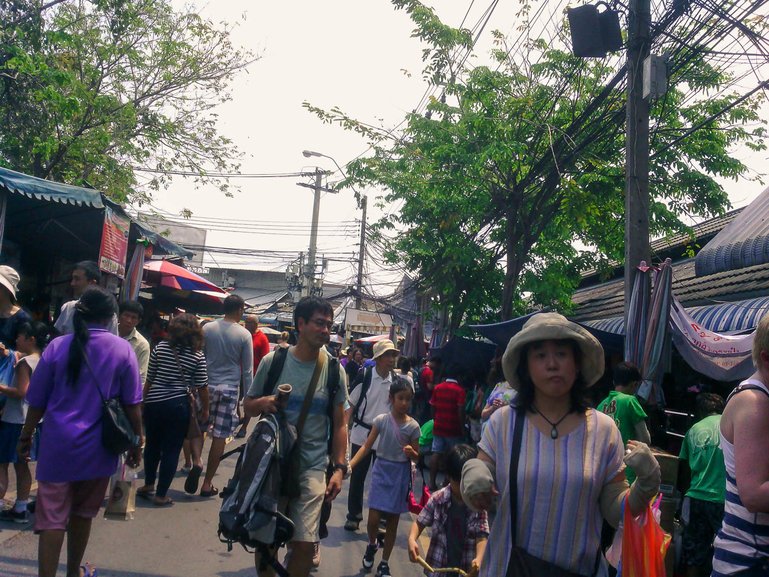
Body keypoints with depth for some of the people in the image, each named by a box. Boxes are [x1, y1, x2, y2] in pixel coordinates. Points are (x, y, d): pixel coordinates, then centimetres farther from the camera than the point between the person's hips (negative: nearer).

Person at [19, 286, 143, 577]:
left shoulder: (57, 346, -4)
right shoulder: (123, 349, -6)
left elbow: (37, 401, 0)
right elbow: (132, 404, -4)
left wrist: (25, 437, 14)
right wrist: (136, 441, 7)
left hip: (58, 445, -1)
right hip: (97, 448, 1)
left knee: (52, 519, 2)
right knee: (82, 514, 19)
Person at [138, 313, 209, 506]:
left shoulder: (160, 347, 0)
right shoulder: (198, 355, -5)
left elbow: (149, 379, 4)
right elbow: (202, 387, -4)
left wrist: (144, 400, 17)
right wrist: (205, 409, 9)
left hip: (154, 403, 3)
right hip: (178, 405, -3)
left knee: (152, 445, 20)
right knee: (171, 450, 6)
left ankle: (148, 486, 33)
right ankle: (161, 495, 10)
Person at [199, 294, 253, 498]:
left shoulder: (207, 328, -1)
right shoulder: (244, 335, -6)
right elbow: (247, 370, -3)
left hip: (206, 385, 2)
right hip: (229, 389, -2)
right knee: (220, 437, 4)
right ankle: (207, 483, 11)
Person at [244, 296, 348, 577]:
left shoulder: (334, 371, 0)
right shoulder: (273, 361, -2)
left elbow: (339, 424, 5)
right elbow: (248, 406, 7)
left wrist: (339, 468, -2)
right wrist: (262, 403, -16)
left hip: (312, 469, 0)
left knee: (305, 544, -4)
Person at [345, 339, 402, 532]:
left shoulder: (396, 381, -2)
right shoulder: (364, 376, -11)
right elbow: (351, 405, -5)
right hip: (361, 434, -2)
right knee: (357, 477, 10)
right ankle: (354, 515, 26)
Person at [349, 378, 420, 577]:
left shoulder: (413, 426, -6)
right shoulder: (381, 420, -7)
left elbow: (416, 456, 2)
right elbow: (366, 446, -6)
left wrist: (411, 452, -22)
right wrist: (349, 464, -18)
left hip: (400, 474, 1)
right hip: (381, 470, 0)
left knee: (393, 521, 8)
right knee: (373, 518, -5)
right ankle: (371, 546, 29)